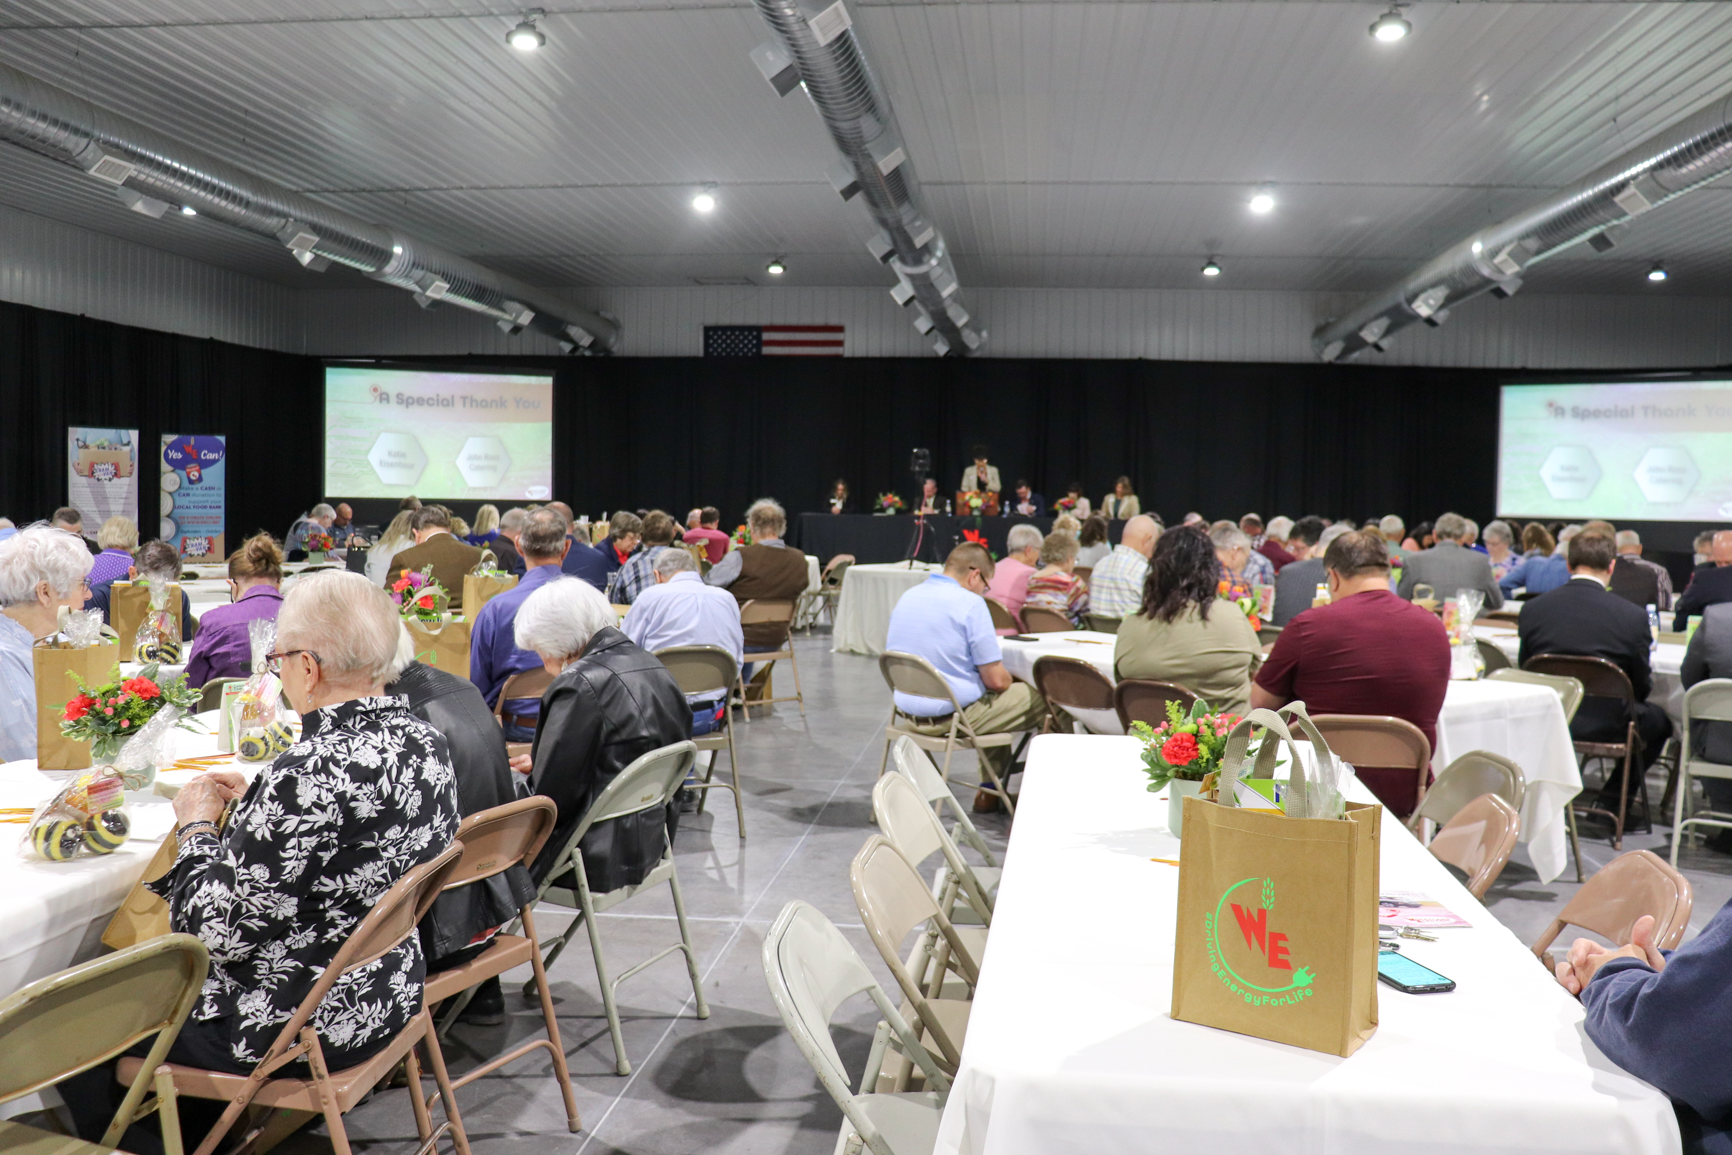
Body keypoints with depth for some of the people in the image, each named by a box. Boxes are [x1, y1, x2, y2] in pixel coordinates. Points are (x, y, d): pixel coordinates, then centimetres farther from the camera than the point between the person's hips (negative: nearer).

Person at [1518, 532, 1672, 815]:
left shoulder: (1532, 609, -6)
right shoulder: (1633, 617, -13)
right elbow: (1642, 687, -1)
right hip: (1607, 727, -3)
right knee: (1660, 718, 26)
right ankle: (1612, 802, 25)